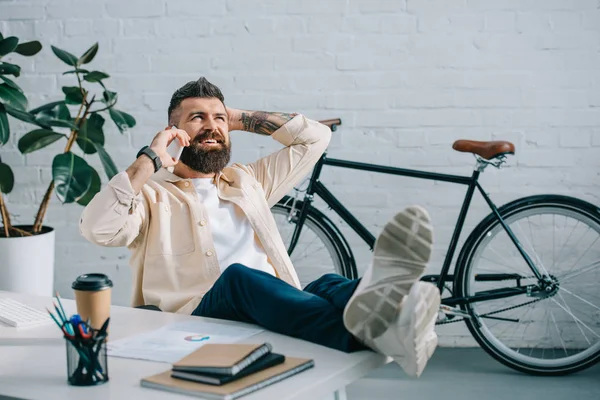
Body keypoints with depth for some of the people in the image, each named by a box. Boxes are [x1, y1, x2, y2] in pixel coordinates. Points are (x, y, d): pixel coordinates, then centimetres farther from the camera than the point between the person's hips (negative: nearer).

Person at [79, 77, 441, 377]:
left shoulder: (248, 181, 33)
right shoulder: (152, 195, 17)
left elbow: (316, 136, 34)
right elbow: (97, 229, -4)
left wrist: (240, 118, 31)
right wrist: (151, 158, 2)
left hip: (279, 312, 5)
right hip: (202, 317, -4)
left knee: (329, 288, -29)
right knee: (238, 277, -38)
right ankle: (365, 333, -67)